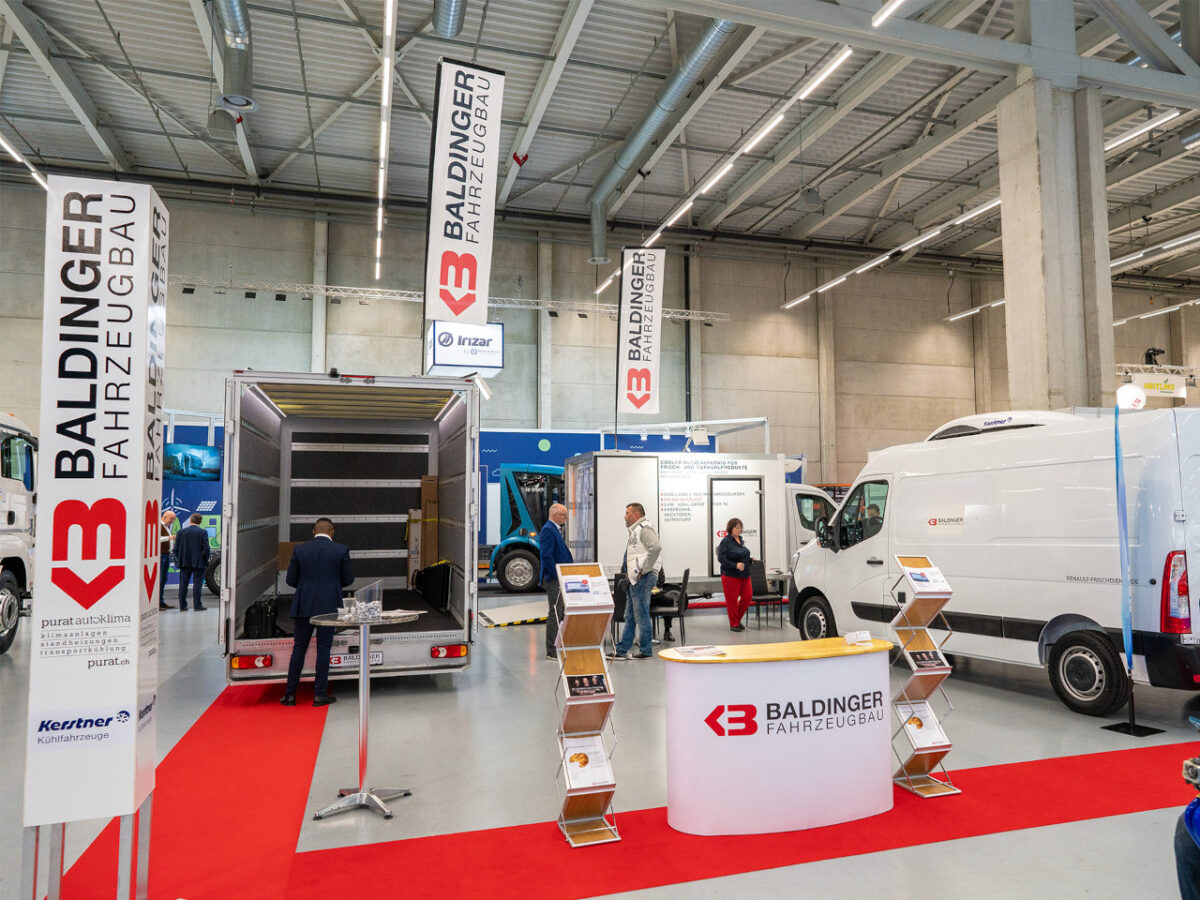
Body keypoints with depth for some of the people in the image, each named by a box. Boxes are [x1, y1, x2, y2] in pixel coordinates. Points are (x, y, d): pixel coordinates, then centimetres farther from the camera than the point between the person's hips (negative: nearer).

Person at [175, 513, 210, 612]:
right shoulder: (203, 532, -7)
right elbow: (206, 548, -11)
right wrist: (206, 561, 0)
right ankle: (197, 605, 1)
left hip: (184, 562, 3)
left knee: (183, 584, 8)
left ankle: (182, 606, 11)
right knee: (197, 583, 1)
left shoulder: (181, 532, 2)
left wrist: (178, 560, 14)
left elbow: (176, 548, 2)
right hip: (198, 563, -3)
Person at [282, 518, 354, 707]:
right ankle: (320, 694, 8)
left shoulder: (299, 549, 0)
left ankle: (290, 694, 13)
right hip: (329, 606, -1)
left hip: (304, 606, 2)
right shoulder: (341, 550, -4)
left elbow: (291, 580, 3)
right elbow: (348, 579, 1)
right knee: (323, 648, 5)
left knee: (299, 648, 10)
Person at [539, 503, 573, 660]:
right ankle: (552, 652, -1)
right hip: (554, 580, -10)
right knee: (554, 614, -6)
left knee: (559, 614, 14)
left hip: (560, 578, 10)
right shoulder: (548, 530, -14)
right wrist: (558, 576, -21)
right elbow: (546, 555, -22)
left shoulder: (555, 530, 17)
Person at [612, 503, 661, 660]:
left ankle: (645, 651, 5)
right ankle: (621, 651, 19)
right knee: (630, 616, 13)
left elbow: (656, 548, -29)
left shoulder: (644, 529, -13)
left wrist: (644, 570, -23)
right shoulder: (634, 530, 20)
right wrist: (628, 570, 14)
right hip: (635, 579, 11)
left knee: (641, 615, -4)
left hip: (643, 578, -11)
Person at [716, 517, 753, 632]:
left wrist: (750, 560, 10)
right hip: (731, 575, -7)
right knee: (732, 600, 0)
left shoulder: (741, 540, 13)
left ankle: (738, 619, 22)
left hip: (744, 575, 7)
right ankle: (734, 624, 12)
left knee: (748, 596, 5)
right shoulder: (725, 541, -10)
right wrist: (735, 565, -22)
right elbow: (721, 558, -16)